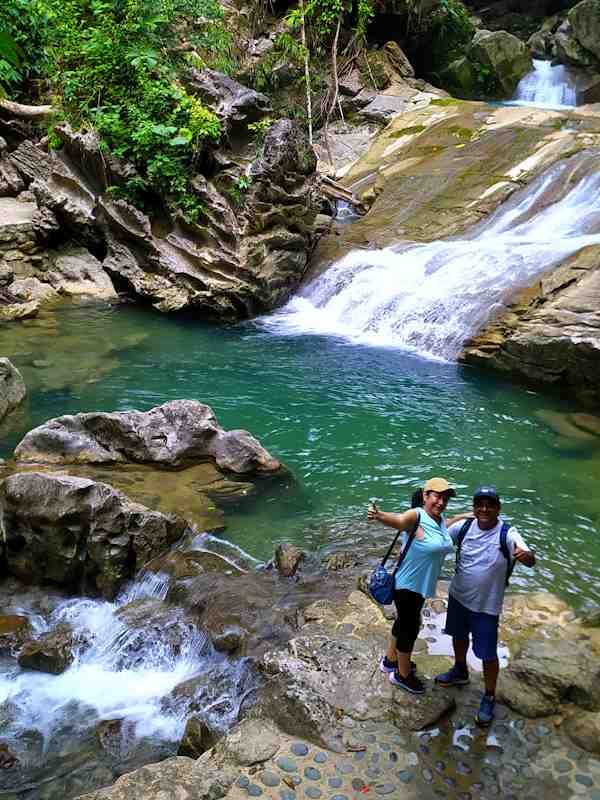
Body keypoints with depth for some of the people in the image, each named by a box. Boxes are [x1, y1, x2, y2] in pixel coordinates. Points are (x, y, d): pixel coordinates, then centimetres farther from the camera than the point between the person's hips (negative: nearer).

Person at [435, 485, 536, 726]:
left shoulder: (507, 534, -23)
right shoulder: (463, 527, -12)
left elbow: (530, 560, -35)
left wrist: (526, 556, -58)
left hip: (486, 605, -4)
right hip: (458, 597, 4)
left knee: (488, 654, 6)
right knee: (459, 636, 26)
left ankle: (489, 698, 30)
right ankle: (460, 672, 54)